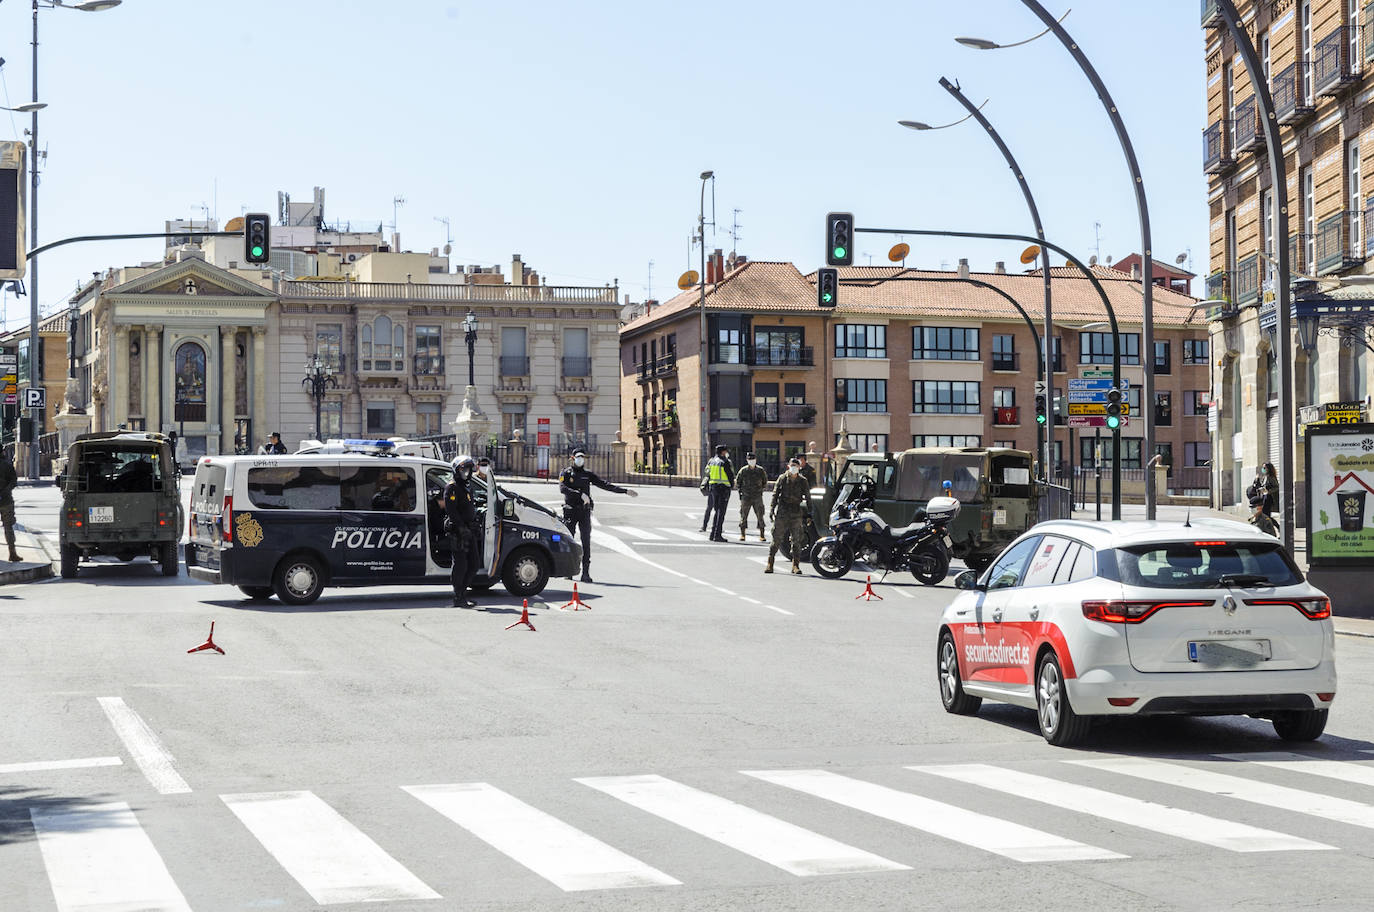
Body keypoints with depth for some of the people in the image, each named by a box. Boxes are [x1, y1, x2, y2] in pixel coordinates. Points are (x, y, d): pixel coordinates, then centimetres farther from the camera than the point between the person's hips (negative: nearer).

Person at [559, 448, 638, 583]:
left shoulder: (588, 474, 12)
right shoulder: (566, 473, 3)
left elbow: (605, 485, 11)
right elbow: (562, 488, -16)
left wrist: (625, 491, 5)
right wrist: (581, 494, -25)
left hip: (585, 511, 2)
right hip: (570, 511, -2)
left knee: (586, 542, -5)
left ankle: (586, 573, -6)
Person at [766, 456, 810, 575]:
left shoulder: (802, 481, 7)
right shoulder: (782, 478, 5)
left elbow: (808, 497, 10)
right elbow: (775, 494, 6)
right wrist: (772, 509, -2)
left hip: (796, 514, 1)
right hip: (781, 512, -1)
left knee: (796, 541, 0)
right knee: (776, 539, -2)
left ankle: (796, 565, 6)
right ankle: (769, 564, 3)